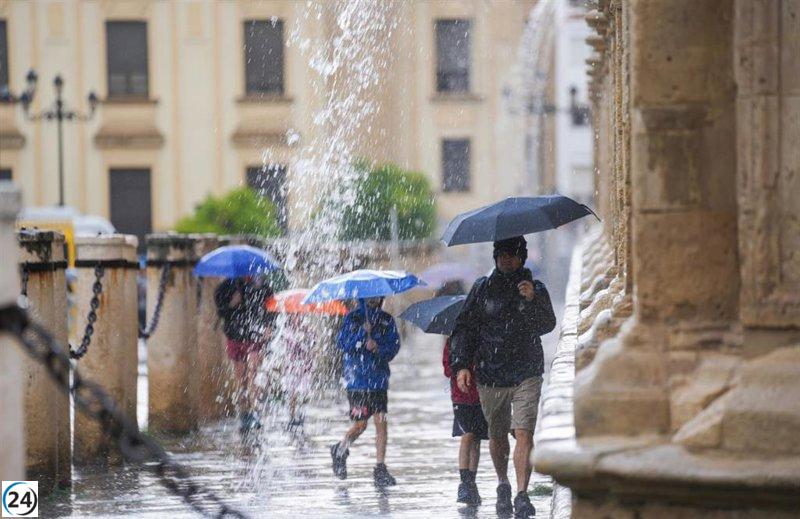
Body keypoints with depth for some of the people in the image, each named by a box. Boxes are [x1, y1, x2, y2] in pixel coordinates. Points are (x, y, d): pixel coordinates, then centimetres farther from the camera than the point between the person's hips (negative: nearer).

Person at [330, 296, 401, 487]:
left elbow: (394, 345, 2)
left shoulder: (387, 320, 9)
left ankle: (380, 468, -2)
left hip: (379, 380, 2)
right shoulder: (352, 318, 2)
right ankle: (340, 451, 28)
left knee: (381, 422, -6)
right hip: (357, 380, -2)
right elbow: (342, 342, -8)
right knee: (360, 424, -1)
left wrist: (379, 348, -16)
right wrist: (363, 332, -19)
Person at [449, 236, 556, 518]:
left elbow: (547, 325, -9)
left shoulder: (536, 289, 4)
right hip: (490, 377, 2)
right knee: (497, 436, 12)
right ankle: (503, 485, 34)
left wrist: (532, 301, -27)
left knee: (524, 433, -15)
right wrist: (461, 365, -2)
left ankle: (522, 495, -18)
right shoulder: (482, 289, 7)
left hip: (526, 375, -2)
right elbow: (464, 328, 9)